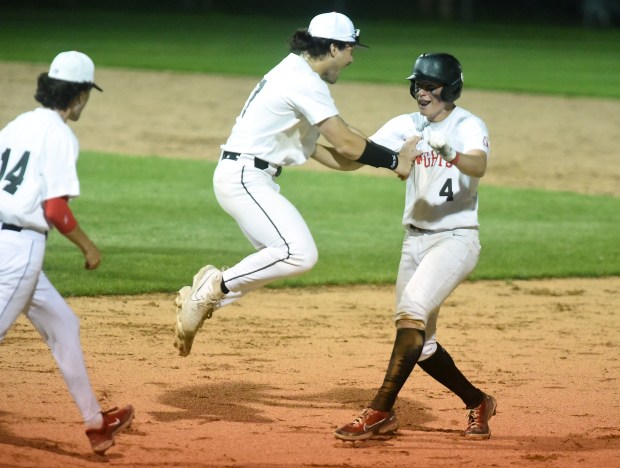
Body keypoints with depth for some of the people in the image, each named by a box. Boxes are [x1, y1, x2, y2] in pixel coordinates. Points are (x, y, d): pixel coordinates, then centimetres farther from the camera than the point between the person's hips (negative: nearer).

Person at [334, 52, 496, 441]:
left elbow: (478, 166, -31)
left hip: (456, 238, -7)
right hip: (415, 239, 7)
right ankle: (477, 402, 31)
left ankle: (381, 411, -26)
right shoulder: (407, 126, 6)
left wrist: (450, 154, -51)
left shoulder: (468, 127, -10)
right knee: (419, 343, 11)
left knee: (412, 308, -25)